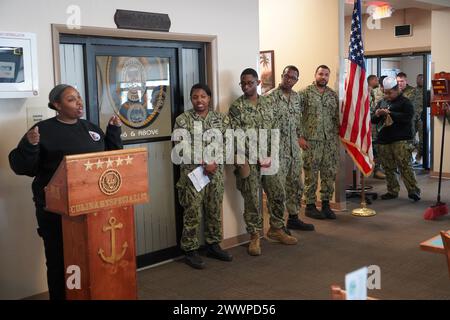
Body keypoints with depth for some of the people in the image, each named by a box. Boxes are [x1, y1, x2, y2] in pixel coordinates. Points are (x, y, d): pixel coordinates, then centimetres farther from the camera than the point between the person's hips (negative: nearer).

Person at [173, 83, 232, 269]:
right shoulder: (183, 120, -4)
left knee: (215, 211, 12)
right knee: (193, 214, 0)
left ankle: (213, 245, 27)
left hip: (216, 173, 4)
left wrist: (214, 163, -10)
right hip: (192, 173, -4)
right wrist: (204, 164, -16)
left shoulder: (221, 119, 7)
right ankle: (190, 251, 11)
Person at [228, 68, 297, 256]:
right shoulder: (236, 107, -6)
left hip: (268, 158, 5)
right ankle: (254, 237, 14)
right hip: (249, 160, -4)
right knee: (251, 199, 2)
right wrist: (243, 160, -18)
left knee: (277, 195, 9)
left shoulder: (267, 103, 9)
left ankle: (276, 229, 27)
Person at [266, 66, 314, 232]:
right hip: (278, 149, -7)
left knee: (296, 185, 14)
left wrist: (298, 138, 16)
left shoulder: (297, 96, 11)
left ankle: (293, 218, 28)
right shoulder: (271, 97, -12)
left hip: (294, 148, 7)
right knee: (278, 187, -3)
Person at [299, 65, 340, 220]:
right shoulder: (305, 93, -3)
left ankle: (326, 204, 17)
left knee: (329, 173, 6)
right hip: (311, 140, -5)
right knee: (311, 174, 0)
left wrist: (337, 136, 9)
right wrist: (300, 137, -12)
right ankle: (310, 205, 11)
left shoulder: (333, 95, 12)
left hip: (330, 141, 5)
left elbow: (336, 117, 15)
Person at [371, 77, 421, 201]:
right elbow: (374, 121, 20)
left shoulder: (405, 102, 0)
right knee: (388, 168, 8)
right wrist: (377, 115, -3)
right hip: (384, 140, 6)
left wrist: (390, 113, -19)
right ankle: (392, 191, 17)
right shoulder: (382, 103, 17)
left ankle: (413, 190, -10)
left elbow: (407, 117, -16)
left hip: (400, 140, -6)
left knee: (404, 166, -12)